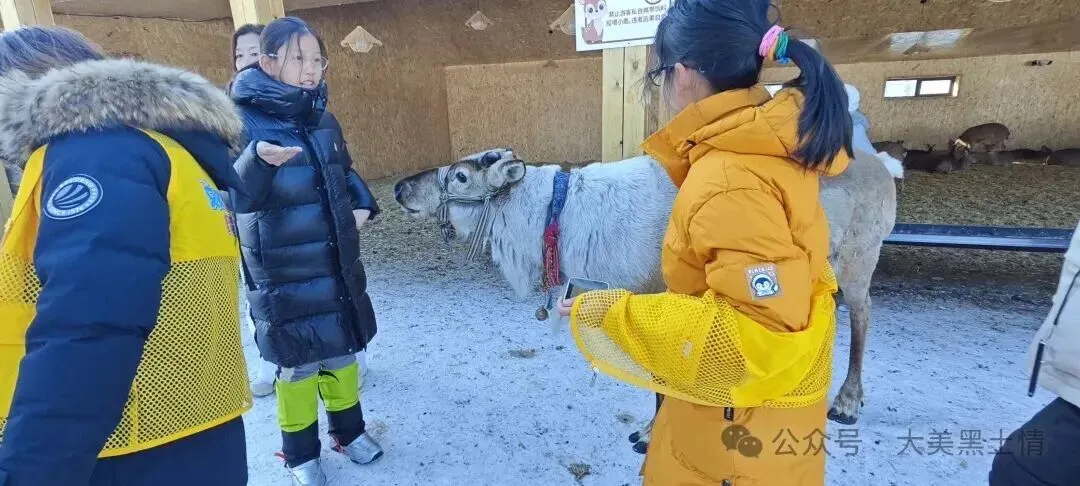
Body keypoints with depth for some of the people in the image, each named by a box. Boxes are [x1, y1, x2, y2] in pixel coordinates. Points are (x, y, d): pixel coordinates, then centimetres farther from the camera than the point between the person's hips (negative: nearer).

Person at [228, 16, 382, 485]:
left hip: (337, 263, 6)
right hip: (284, 273, -5)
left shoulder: (324, 120, 5)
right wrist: (259, 159, -39)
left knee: (342, 348, 17)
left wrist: (362, 205, 2)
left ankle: (348, 430, 40)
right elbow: (233, 196, -20)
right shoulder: (244, 122, -12)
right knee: (297, 362, 8)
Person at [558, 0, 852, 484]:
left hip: (741, 417, -8)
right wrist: (683, 154, 9)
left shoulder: (730, 183, -31)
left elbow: (761, 331, -32)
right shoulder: (769, 140, -3)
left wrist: (615, 315, -28)